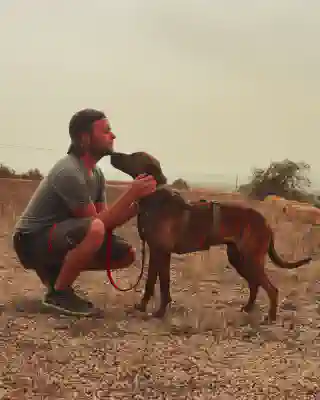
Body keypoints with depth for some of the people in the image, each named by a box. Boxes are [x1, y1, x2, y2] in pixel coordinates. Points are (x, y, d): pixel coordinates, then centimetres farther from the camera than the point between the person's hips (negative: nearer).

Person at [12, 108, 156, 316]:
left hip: (59, 237, 9)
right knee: (94, 230, -36)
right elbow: (97, 222, -24)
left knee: (126, 253, 3)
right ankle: (58, 292, -15)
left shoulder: (97, 174, 5)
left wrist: (137, 202, -12)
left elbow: (106, 220, 0)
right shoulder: (69, 172, -24)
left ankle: (56, 271, 10)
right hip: (32, 241, -9)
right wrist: (131, 194, -24)